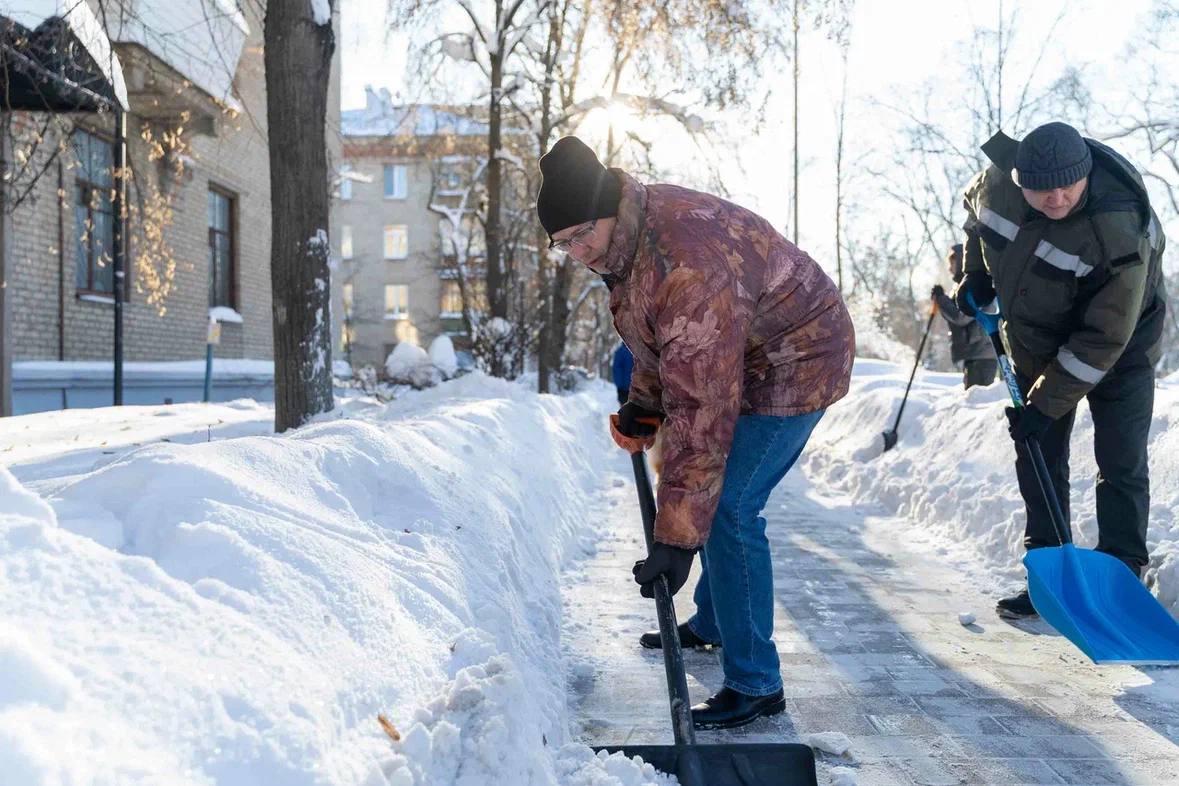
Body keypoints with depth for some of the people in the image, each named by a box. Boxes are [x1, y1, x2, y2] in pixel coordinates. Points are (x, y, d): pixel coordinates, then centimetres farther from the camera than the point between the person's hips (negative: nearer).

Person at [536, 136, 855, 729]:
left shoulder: (689, 269, -38)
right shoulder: (627, 236, -6)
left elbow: (702, 413, -39)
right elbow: (656, 339, 14)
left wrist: (677, 537, -38)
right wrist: (642, 402, 4)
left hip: (794, 365, -10)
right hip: (736, 359, 10)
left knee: (726, 510, -16)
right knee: (710, 496, 18)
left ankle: (755, 686, -6)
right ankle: (711, 624, 38)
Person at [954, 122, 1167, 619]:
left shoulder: (1122, 231, -36)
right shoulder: (997, 181, -22)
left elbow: (1104, 339, -31)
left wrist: (1046, 404, -28)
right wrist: (976, 272, 1)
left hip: (1117, 349, -5)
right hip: (1036, 343, 5)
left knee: (1120, 465, -5)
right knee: (1037, 462, 6)